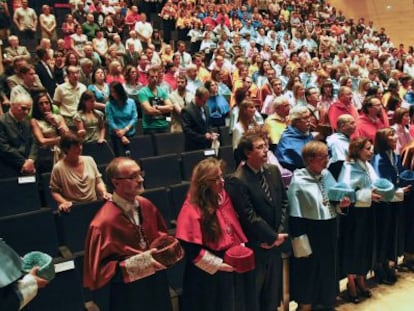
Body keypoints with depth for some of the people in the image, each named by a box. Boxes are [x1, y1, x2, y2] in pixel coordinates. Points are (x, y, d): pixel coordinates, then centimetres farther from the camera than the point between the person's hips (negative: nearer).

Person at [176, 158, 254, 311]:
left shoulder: (223, 195, 0)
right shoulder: (192, 210, -22)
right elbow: (192, 250, -22)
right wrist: (218, 265, -18)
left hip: (232, 266, 7)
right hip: (208, 274, -6)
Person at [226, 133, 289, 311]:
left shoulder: (273, 171, 2)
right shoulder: (237, 181, -20)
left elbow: (283, 202, 6)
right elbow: (249, 217, -21)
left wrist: (281, 232, -5)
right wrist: (273, 236, -13)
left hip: (276, 242, 6)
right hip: (254, 246, -6)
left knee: (273, 288, 22)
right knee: (253, 291, 13)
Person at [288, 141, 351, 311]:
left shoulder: (326, 174, 2)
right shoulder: (299, 182, -18)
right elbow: (295, 218, -17)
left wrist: (341, 203, -7)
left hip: (329, 231, 7)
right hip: (310, 234, -6)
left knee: (328, 269, 20)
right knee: (309, 271, 9)